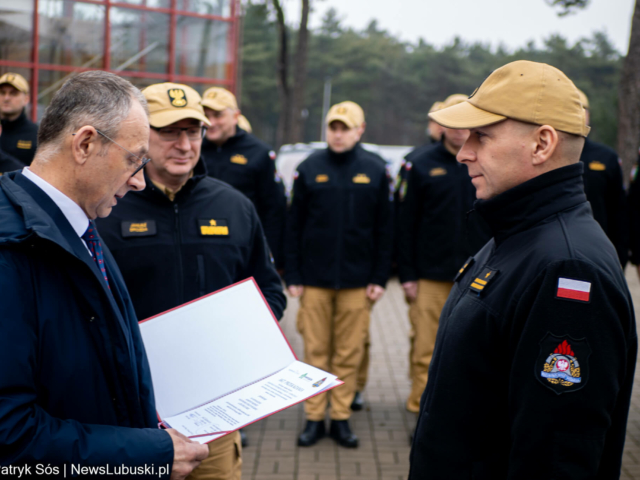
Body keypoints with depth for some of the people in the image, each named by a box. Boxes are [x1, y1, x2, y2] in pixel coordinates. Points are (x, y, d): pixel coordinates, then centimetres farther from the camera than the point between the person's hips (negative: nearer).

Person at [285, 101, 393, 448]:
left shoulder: (375, 171, 4)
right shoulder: (310, 168, 4)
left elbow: (384, 229, 6)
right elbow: (294, 225, 5)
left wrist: (380, 278, 2)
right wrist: (292, 276, 0)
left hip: (357, 280, 0)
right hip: (315, 279, 0)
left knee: (349, 353, 5)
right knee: (315, 351, 4)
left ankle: (341, 417, 17)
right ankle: (314, 417, 15)